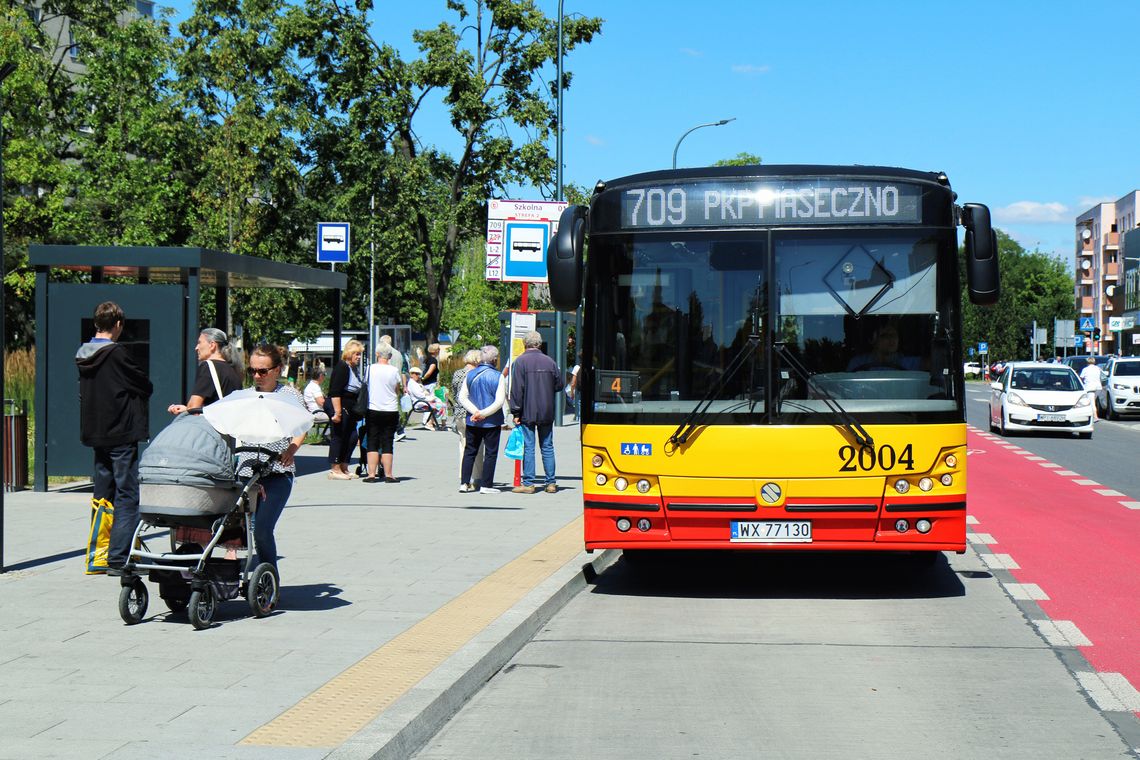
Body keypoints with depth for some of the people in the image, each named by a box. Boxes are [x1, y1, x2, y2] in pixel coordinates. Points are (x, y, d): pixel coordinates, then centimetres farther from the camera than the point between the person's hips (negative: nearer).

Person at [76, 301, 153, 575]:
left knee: (102, 496, 15)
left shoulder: (83, 355, 9)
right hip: (121, 432, -8)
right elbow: (146, 387, -9)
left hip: (96, 434, 8)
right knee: (127, 496, -5)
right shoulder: (116, 353, -14)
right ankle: (118, 559, -10)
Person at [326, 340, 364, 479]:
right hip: (339, 406, -10)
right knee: (338, 437, -5)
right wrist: (337, 412, -24)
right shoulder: (342, 367, -13)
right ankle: (335, 469, 0)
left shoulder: (354, 369, 16)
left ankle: (343, 468, 17)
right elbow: (335, 392, -20)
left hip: (349, 409, 10)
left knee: (352, 437, 9)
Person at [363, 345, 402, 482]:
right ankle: (388, 475, 3)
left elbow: (365, 387, 6)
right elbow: (398, 391, 6)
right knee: (387, 443, 4)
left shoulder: (370, 369, -5)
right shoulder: (394, 371, -4)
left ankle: (371, 474, 0)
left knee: (372, 443, 5)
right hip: (391, 411, 0)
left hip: (373, 410, 0)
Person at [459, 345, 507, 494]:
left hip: (472, 421, 4)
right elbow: (500, 401, -17)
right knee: (490, 453, 5)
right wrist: (483, 413, -16)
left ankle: (464, 483, 9)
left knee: (469, 452, 13)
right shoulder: (497, 376, -10)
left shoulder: (470, 375, 2)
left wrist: (475, 412, -9)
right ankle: (486, 485, 4)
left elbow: (462, 398, -1)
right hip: (492, 422, -4)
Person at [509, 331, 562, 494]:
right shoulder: (550, 362, 3)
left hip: (527, 413, -3)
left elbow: (516, 389, -10)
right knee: (547, 447, 9)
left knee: (528, 447, -1)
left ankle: (528, 483, -1)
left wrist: (516, 412, -7)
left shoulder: (519, 362, -7)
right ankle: (550, 483, 9)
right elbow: (558, 385, 10)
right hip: (546, 413, 3)